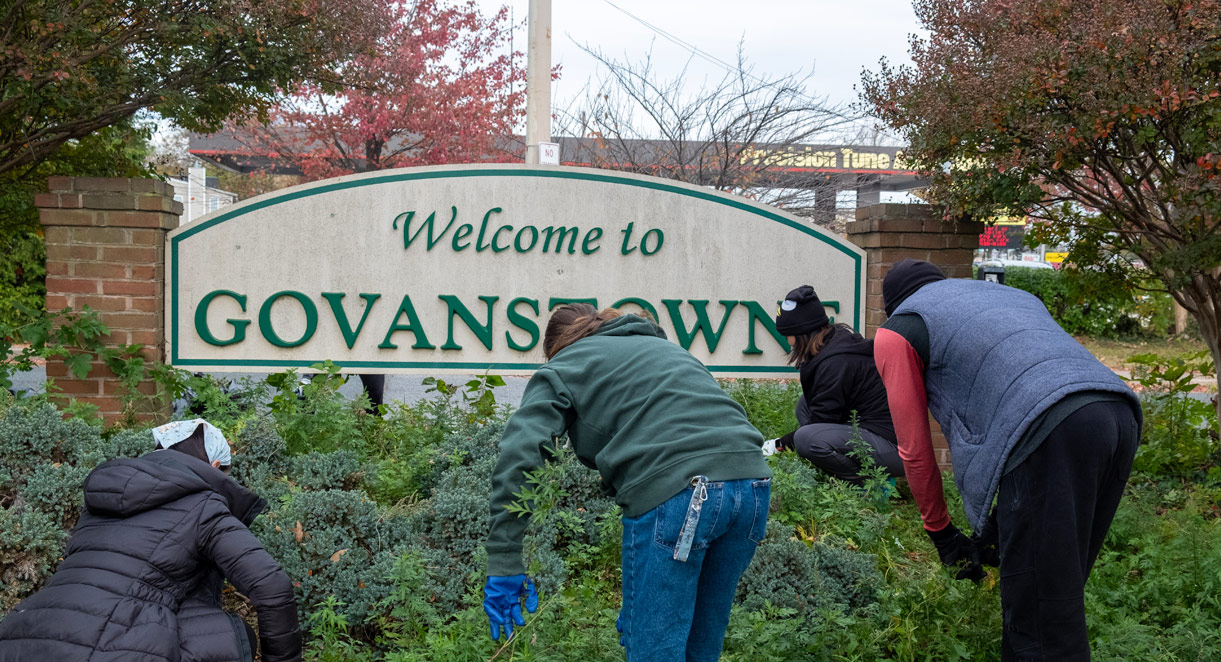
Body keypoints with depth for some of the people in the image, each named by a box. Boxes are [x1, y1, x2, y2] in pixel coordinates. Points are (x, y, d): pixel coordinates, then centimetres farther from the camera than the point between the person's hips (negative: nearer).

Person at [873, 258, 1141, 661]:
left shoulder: (898, 331, 18)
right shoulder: (1012, 295, 37)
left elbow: (914, 450, 17)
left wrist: (940, 532, 30)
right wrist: (1002, 515, 36)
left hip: (1051, 435, -7)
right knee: (1061, 593, 19)